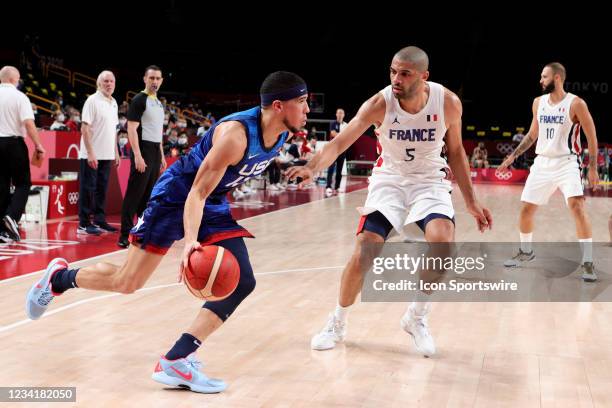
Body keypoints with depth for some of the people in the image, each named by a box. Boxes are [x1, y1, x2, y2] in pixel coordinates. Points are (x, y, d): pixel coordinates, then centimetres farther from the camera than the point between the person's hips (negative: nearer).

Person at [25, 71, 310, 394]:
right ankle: (59, 276, 26)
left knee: (242, 283, -8)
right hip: (176, 196, -8)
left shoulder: (282, 133, -7)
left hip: (214, 204, 8)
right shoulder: (236, 133, -32)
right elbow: (197, 192, -32)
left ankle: (175, 361, -8)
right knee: (126, 283, -4)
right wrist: (190, 241, -45)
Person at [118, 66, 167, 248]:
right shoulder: (139, 100, -8)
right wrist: (137, 155, -23)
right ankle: (125, 236, -6)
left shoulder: (158, 103, 17)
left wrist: (162, 156, 19)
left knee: (149, 195, 12)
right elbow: (132, 128, -15)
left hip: (155, 152, 8)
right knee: (134, 194, -8)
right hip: (143, 151, -8)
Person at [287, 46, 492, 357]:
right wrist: (312, 168, -48)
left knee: (442, 240, -26)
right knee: (364, 252, -13)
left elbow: (455, 152, 0)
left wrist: (470, 202, -1)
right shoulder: (379, 104, -21)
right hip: (389, 179, 0)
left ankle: (416, 317, -3)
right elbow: (339, 143, -27)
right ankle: (338, 322, 12)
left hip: (429, 180, 1)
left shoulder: (448, 103, -16)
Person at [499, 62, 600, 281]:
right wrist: (513, 155, 15)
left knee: (577, 207, -20)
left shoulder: (575, 104, -10)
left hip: (566, 163, -6)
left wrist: (593, 168, -10)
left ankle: (587, 262, -14)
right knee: (526, 208, 7)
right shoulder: (538, 102, 6)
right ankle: (526, 252, 30)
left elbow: (592, 137, -6)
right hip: (542, 163, 6)